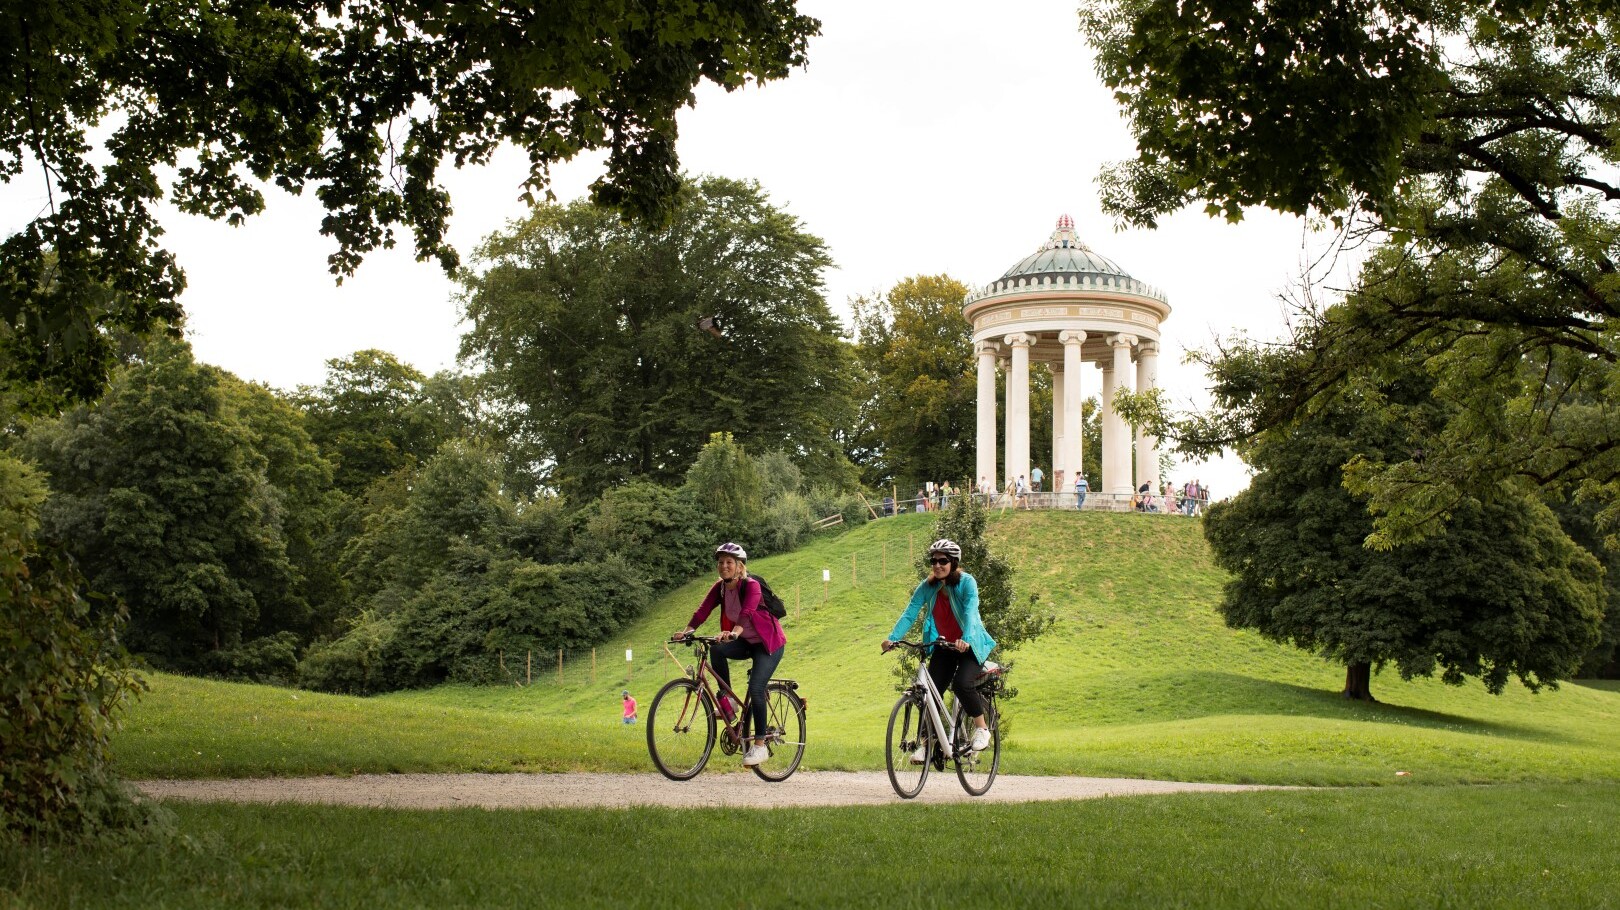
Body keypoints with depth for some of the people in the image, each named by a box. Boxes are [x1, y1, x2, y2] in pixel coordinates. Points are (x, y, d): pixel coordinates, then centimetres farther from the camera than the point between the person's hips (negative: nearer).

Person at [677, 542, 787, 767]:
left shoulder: (751, 586, -22)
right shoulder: (720, 588, -3)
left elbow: (747, 612, -39)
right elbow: (703, 609, -16)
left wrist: (735, 632, -57)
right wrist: (688, 630, -32)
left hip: (768, 643, -6)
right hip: (746, 642, 6)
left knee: (755, 688, -20)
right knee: (716, 650, -25)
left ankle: (760, 746, -11)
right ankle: (727, 700, -10)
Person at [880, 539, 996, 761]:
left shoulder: (966, 583, -15)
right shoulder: (927, 586, -4)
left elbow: (970, 612, -29)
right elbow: (909, 614, -11)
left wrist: (965, 640, -46)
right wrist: (892, 638, -26)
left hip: (969, 646, -4)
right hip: (943, 647, 4)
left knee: (961, 683, -28)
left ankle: (981, 727, -5)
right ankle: (926, 744, 5)